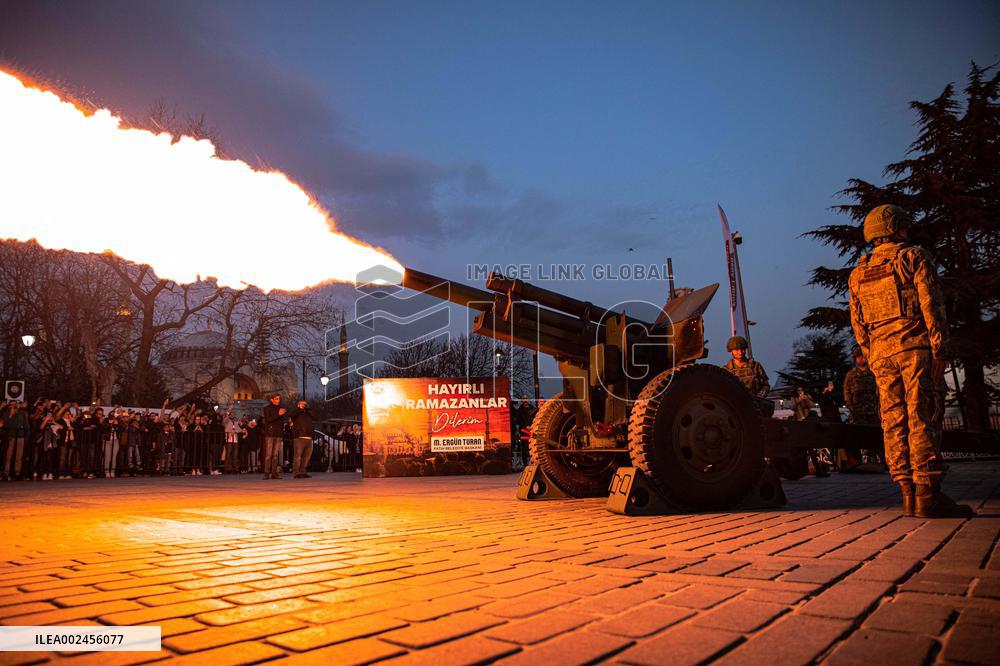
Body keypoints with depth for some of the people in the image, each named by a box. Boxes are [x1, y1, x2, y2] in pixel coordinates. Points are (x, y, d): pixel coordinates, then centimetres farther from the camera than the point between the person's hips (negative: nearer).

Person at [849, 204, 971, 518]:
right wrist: (939, 349, -8)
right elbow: (931, 305, -7)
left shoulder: (858, 273, 18)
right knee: (923, 418, -8)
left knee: (894, 422, 3)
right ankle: (927, 494, -11)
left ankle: (908, 494, 3)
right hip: (915, 346, -5)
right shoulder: (914, 257, 3)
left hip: (881, 352, 5)